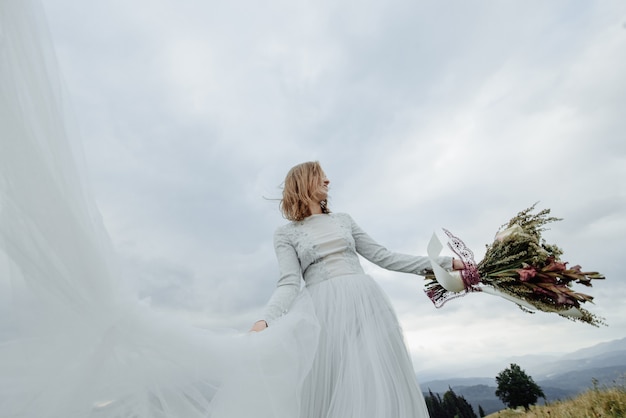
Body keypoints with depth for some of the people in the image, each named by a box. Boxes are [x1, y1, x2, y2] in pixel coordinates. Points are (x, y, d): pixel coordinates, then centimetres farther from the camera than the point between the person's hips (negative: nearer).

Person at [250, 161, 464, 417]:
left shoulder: (343, 220, 18)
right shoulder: (286, 234, 7)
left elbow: (384, 257, 16)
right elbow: (289, 283, -5)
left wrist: (442, 262, 14)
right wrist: (266, 321, -25)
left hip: (366, 302, 4)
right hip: (326, 311, -3)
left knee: (382, 387, -1)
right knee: (333, 393, -4)